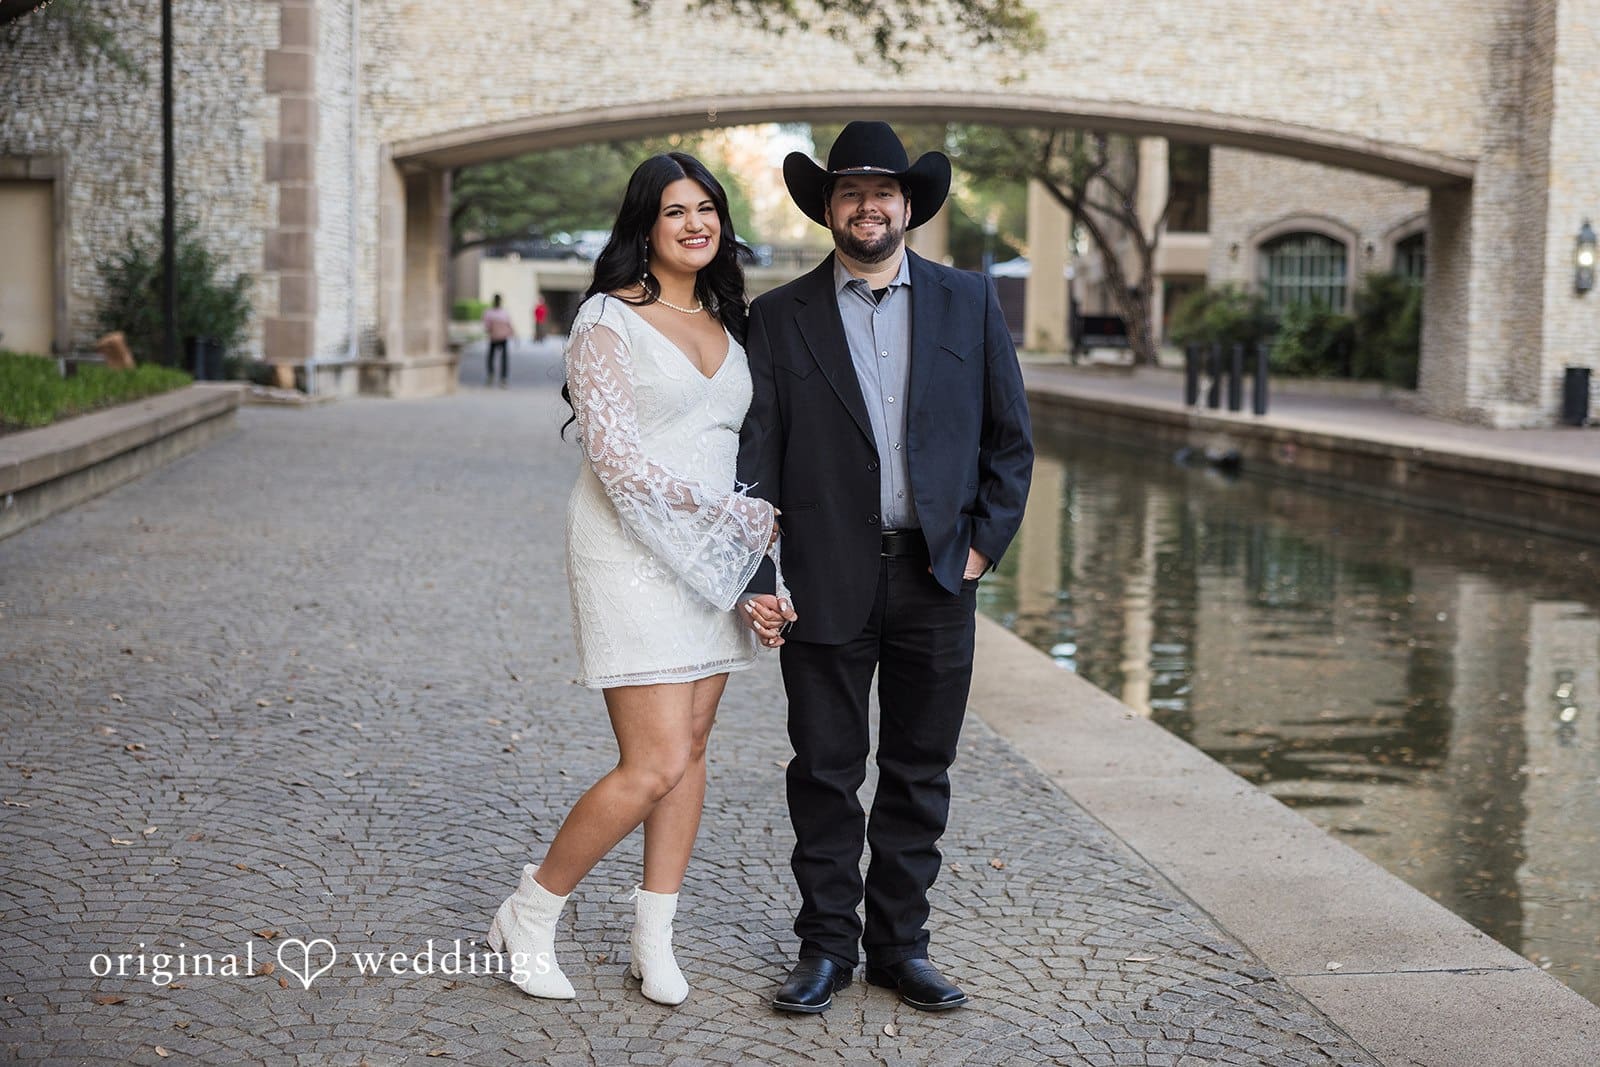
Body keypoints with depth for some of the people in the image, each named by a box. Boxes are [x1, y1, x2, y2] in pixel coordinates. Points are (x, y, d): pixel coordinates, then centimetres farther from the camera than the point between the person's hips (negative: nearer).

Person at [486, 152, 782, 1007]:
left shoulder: (728, 325, 14)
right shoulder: (608, 321, -7)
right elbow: (622, 464, -15)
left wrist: (760, 563, 5)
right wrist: (751, 517, -13)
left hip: (712, 555, 7)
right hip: (632, 553, -7)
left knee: (691, 747, 7)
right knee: (656, 765, -10)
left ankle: (656, 938, 18)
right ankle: (529, 914, 9)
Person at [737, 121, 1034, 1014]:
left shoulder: (970, 302, 7)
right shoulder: (780, 317, 3)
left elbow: (1010, 436, 9)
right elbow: (755, 455, 0)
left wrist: (985, 542, 0)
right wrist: (754, 578, -8)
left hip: (937, 574, 1)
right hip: (826, 579, -1)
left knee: (921, 772, 9)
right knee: (825, 772, 5)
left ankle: (901, 943, 22)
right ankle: (827, 946, 18)